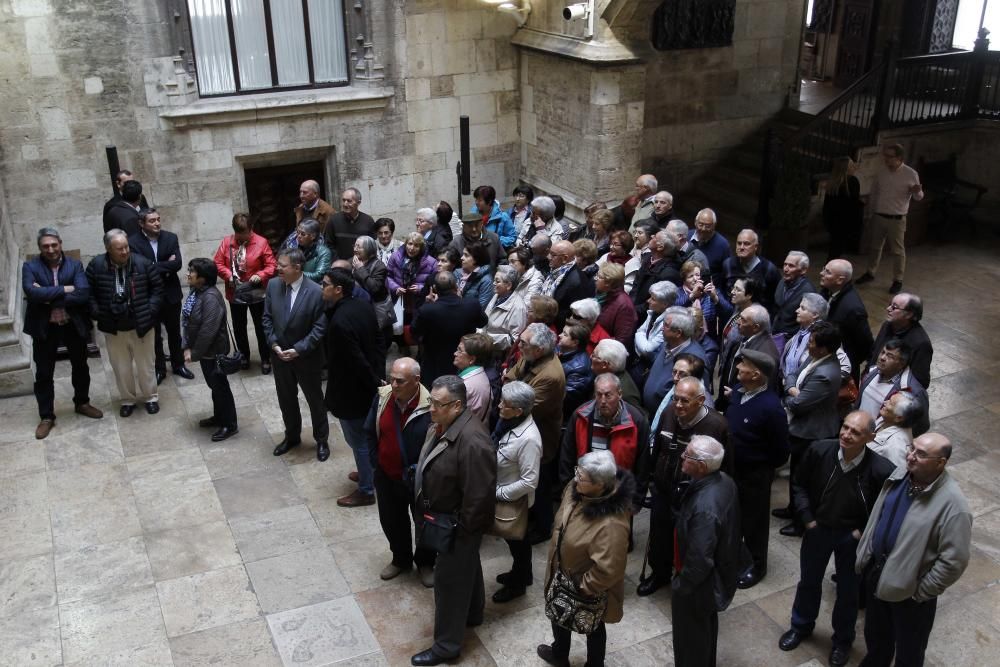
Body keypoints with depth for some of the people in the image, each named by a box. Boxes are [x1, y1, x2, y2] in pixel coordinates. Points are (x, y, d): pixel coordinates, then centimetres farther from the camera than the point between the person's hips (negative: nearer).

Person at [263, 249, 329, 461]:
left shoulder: (316, 292, -20)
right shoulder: (273, 285, -5)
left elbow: (320, 328, -18)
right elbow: (267, 318, 3)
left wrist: (299, 349, -22)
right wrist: (273, 343, -10)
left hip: (307, 358, -4)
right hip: (279, 355, 5)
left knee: (315, 400, 13)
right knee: (286, 400, 20)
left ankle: (322, 440, 32)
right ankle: (292, 436, 41)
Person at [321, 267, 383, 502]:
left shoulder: (339, 322, -30)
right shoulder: (365, 306, -3)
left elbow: (357, 361, -27)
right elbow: (377, 343, 5)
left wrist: (374, 383, -13)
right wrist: (378, 378, 9)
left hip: (351, 391, -8)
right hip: (368, 385, 8)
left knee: (358, 441, 9)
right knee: (369, 436, 25)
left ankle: (366, 490, 24)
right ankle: (370, 473, 44)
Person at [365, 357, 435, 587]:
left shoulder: (430, 407, -27)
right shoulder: (382, 397, -13)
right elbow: (370, 432, 3)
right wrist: (375, 463, 3)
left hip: (418, 480, -4)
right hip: (387, 477, 4)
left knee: (424, 523, 17)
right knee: (391, 521, 23)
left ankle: (425, 563, 44)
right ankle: (401, 559, 48)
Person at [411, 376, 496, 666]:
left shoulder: (472, 442, -35)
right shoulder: (442, 425, -6)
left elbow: (479, 494, -30)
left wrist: (461, 528, -18)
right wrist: (428, 510, 14)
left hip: (457, 524, -9)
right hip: (443, 517, 9)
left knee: (449, 578, 6)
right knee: (466, 567, 28)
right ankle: (472, 613, 50)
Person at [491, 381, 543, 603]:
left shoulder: (528, 439, -35)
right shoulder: (509, 421, -10)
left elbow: (529, 482, -30)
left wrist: (499, 493, -21)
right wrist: (496, 490, 3)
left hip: (514, 501, -7)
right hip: (502, 493, 7)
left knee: (517, 540, 17)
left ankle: (518, 584, 41)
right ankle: (521, 573, 51)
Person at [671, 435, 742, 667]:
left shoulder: (705, 508, -39)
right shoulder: (724, 480, -12)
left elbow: (699, 560, -31)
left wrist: (680, 586, -16)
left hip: (699, 582, -9)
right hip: (718, 574, 9)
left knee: (690, 637, 17)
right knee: (706, 627, 31)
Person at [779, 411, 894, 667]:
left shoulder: (881, 470, -29)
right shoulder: (819, 450, -22)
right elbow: (799, 484, -3)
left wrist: (864, 531, -13)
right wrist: (807, 518, -7)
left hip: (852, 537, -2)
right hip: (817, 528, 2)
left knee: (848, 590, 19)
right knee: (808, 581, 23)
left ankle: (843, 639, 44)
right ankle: (801, 626, 49)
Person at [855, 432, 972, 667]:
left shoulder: (952, 504, -29)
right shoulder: (900, 474, -8)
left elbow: (954, 561, -25)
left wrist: (922, 592, -16)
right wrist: (864, 556, 10)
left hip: (909, 589, -6)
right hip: (877, 572, 6)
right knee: (875, 634, 29)